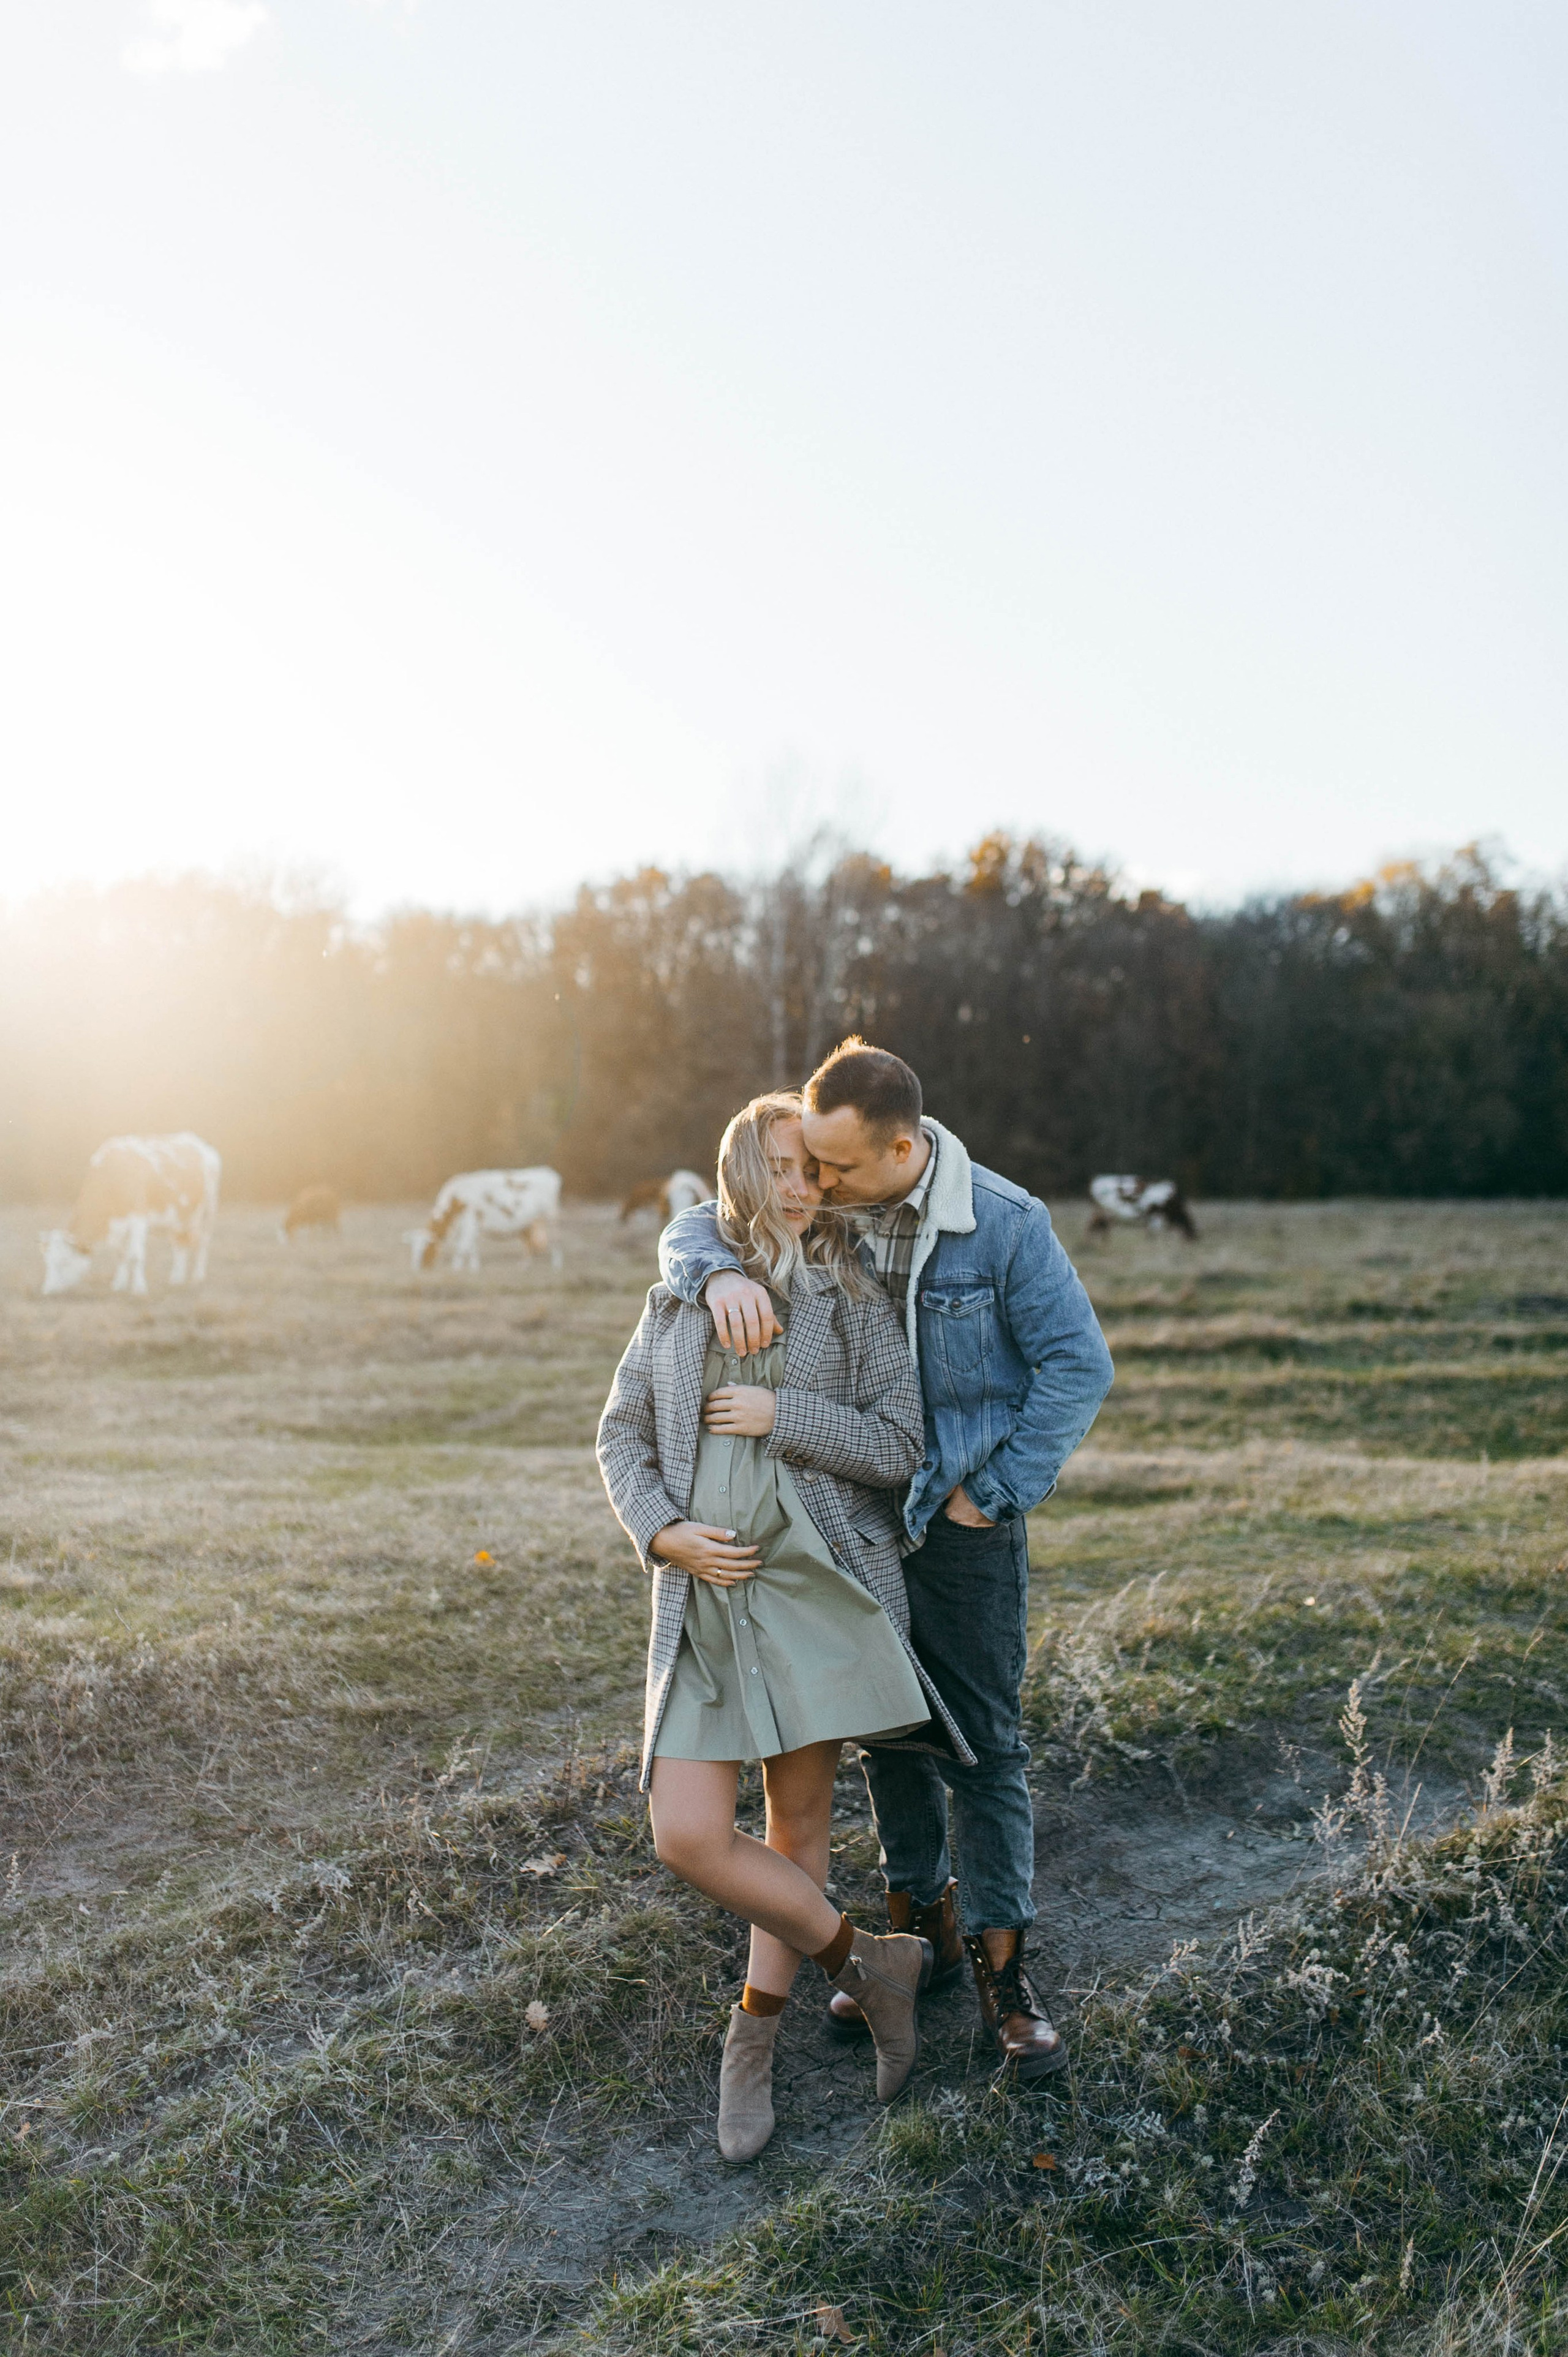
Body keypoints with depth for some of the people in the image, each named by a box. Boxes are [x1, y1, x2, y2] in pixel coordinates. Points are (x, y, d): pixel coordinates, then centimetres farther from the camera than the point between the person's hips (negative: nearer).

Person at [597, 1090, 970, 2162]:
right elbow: (623, 1434, 12)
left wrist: (779, 1413, -11)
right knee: (689, 1836, -6)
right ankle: (869, 1959, 16)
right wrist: (662, 1531, -3)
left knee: (799, 1825, 6)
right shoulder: (680, 1298, 10)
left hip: (817, 1582, -2)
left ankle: (755, 2039, 29)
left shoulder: (854, 1299, 3)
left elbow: (900, 1447, -3)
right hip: (704, 1592, 2)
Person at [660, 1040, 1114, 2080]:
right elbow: (690, 1230, -1)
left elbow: (1079, 1365, -11)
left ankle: (1002, 1965, 16)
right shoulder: (823, 1206, -4)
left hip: (966, 1522, -4)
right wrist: (723, 1275, -26)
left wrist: (993, 1495, -12)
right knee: (889, 1730, 15)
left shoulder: (1005, 1223, -16)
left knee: (983, 1741, 2)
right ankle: (922, 1920, 33)